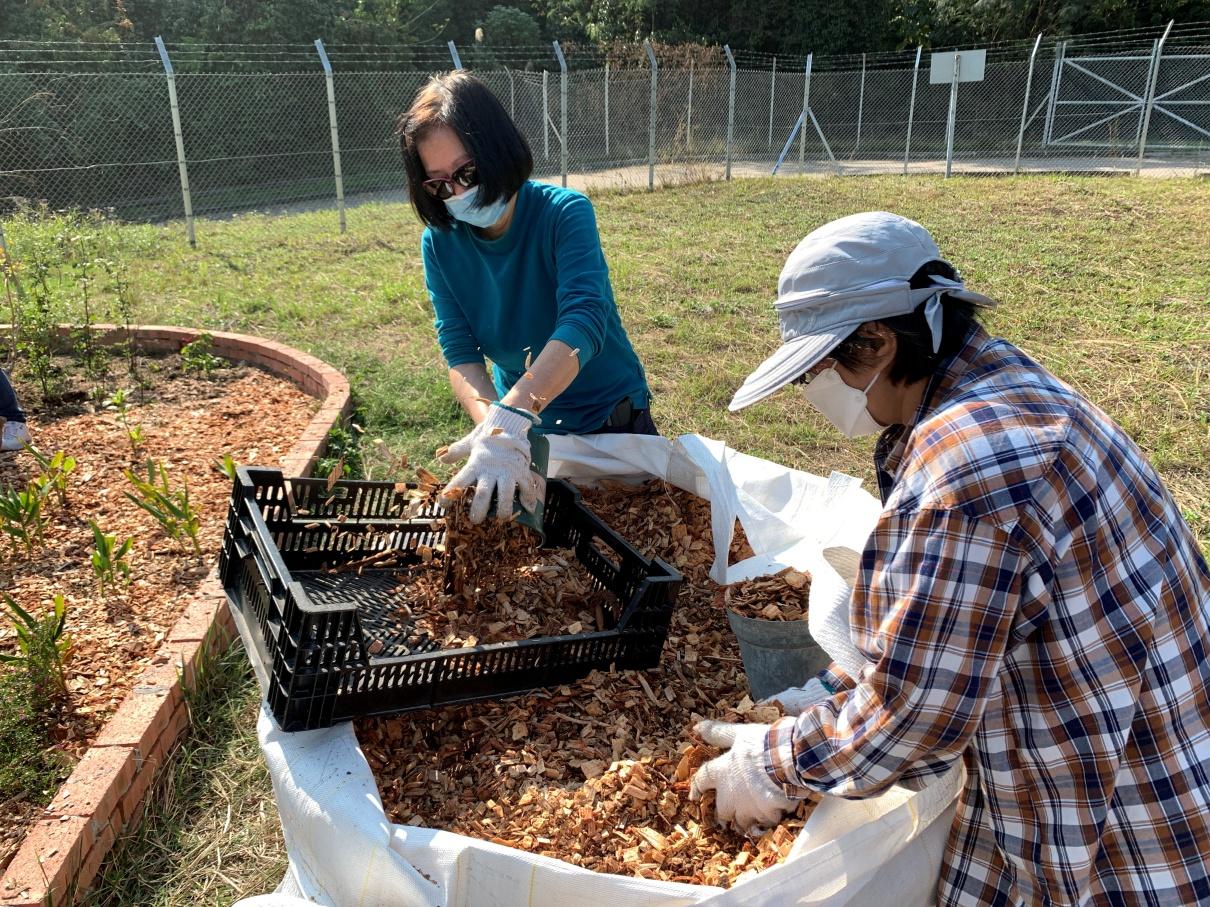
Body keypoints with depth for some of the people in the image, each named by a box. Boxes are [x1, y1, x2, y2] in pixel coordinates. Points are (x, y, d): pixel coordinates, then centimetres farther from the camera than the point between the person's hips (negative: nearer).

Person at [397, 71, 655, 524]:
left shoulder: (565, 213, -24)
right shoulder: (440, 243, -11)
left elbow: (583, 322, -39)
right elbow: (460, 353, -17)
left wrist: (509, 420, -53)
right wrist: (490, 422, -39)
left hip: (611, 419, -2)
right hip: (526, 423, 3)